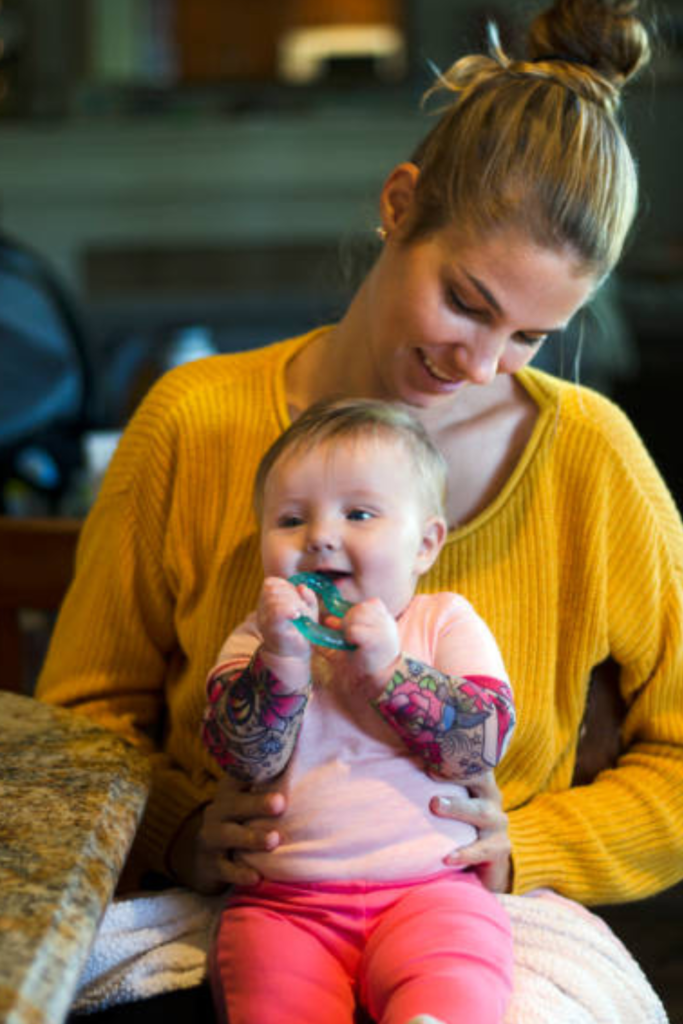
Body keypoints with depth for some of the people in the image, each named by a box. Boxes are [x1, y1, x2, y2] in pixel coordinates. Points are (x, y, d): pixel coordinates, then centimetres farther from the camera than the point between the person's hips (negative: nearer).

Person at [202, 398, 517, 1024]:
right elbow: (245, 760, -3)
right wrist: (284, 659, -19)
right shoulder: (259, 638, 12)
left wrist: (388, 667, -16)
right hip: (283, 898, 2)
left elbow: (485, 741, -5)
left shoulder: (447, 623, 10)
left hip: (428, 885, -1)